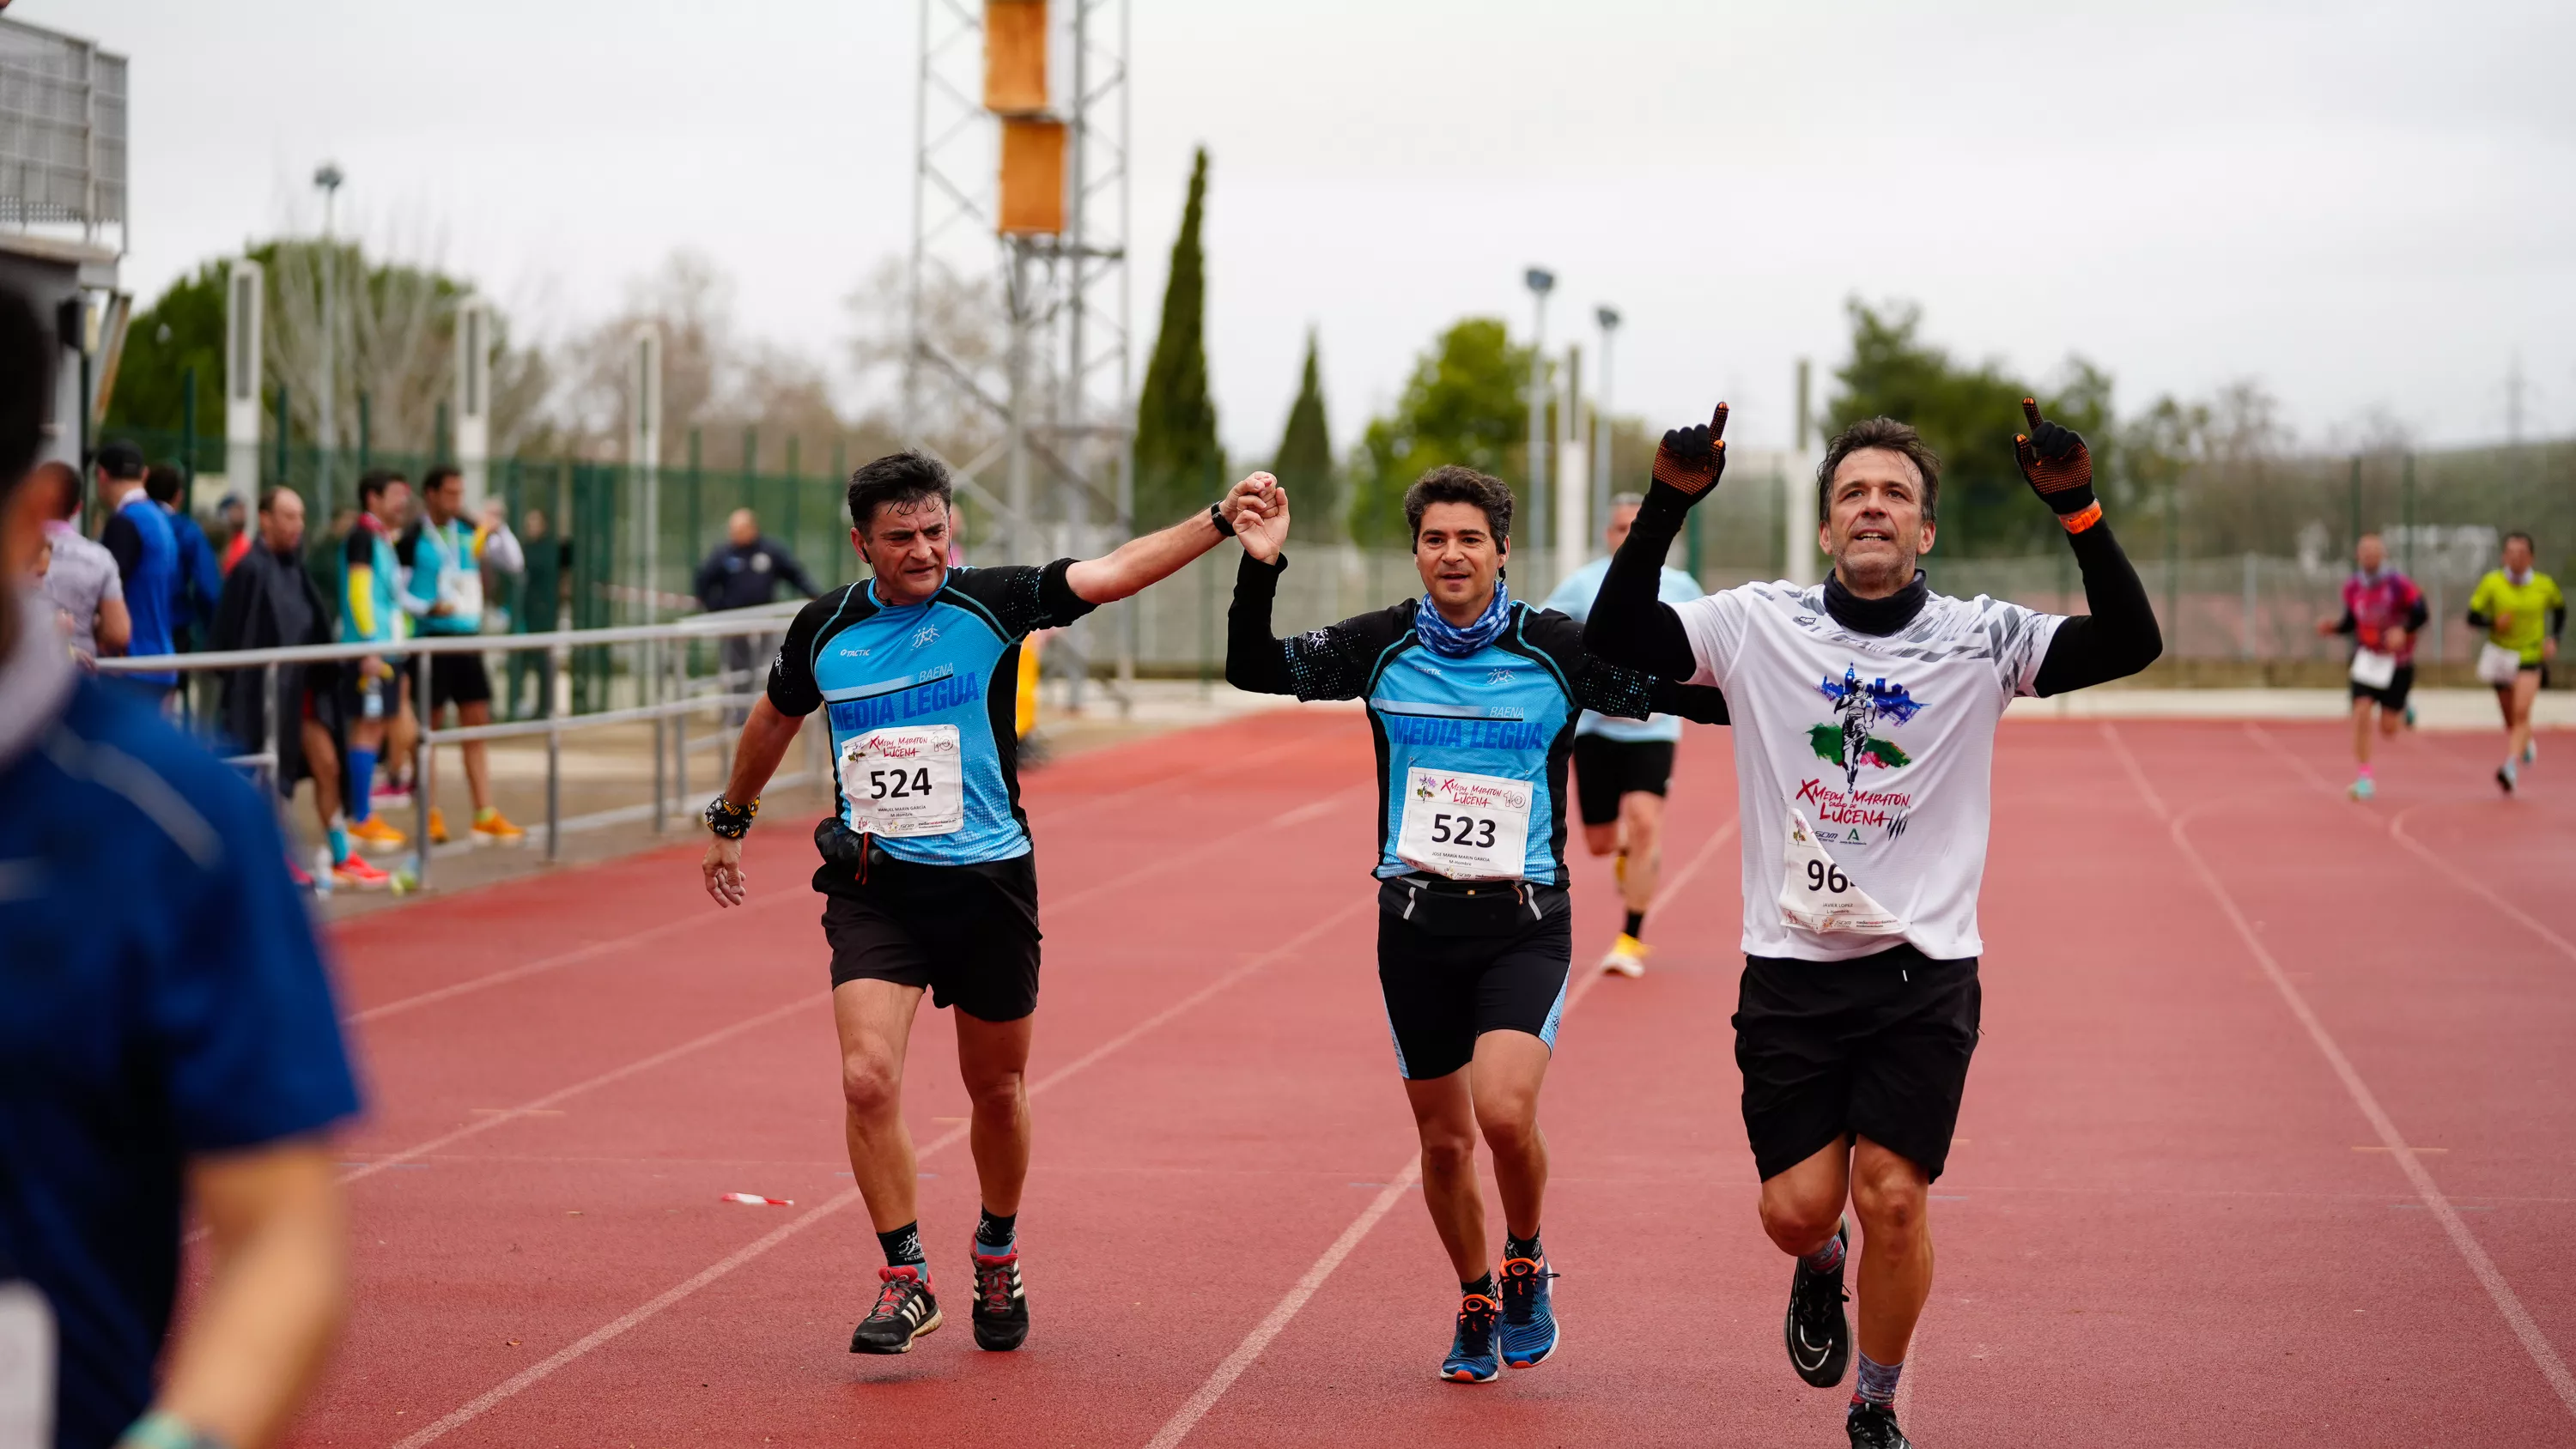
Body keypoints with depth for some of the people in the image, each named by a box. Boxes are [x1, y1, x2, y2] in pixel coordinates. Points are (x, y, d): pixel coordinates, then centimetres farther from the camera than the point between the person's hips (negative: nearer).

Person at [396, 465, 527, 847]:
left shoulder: (470, 534, 10)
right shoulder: (413, 540, -6)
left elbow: (513, 562, 9)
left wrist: (498, 527, -4)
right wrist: (427, 608, -22)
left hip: (466, 638, 6)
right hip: (430, 639, -6)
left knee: (477, 724, 3)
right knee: (428, 726, 0)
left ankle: (485, 815, 4)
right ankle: (428, 815, 7)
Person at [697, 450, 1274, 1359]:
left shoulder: (990, 604, -7)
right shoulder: (824, 631, 1)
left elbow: (1114, 572, -17)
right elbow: (775, 719, 20)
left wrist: (1219, 520, -30)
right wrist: (730, 822, 31)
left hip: (987, 882, 0)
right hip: (875, 886, 1)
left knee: (998, 1091, 12)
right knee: (869, 1078, -16)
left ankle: (998, 1256, 37)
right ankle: (906, 1277, -2)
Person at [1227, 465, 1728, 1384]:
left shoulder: (1555, 649, -4)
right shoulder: (1383, 645, 1)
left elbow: (1683, 695, -3)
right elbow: (1256, 670, -3)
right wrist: (1260, 568, -17)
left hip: (1524, 919, -2)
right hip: (1416, 919, 3)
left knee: (1505, 1111, -21)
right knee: (1444, 1139, 10)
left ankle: (1526, 1269, 7)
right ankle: (1475, 1306, 33)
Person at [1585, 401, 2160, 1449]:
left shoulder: (1979, 639, -1)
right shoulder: (1758, 625, 1)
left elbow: (2131, 644, -10)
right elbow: (1611, 636, -6)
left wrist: (2076, 509, -22)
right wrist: (1668, 504, -16)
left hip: (1924, 970, -1)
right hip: (1792, 966, 1)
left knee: (1893, 1196, -7)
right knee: (1798, 1208, -2)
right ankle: (1819, 1271, 38)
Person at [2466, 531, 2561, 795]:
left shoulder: (2545, 585, -5)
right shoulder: (2491, 583, -8)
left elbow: (2560, 610, 15)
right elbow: (2472, 617, -5)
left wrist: (2553, 639, 2)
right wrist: (2494, 622, -25)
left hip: (2531, 657, -1)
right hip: (2502, 657, 1)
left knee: (2521, 712, -21)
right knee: (2510, 720, 13)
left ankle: (2511, 766, -30)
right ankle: (2526, 746, 46)